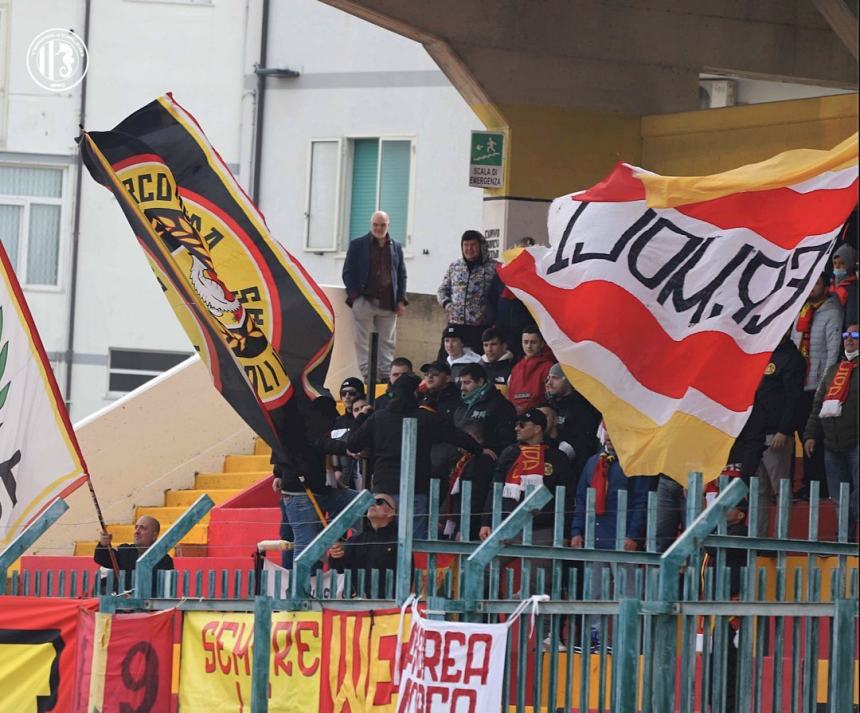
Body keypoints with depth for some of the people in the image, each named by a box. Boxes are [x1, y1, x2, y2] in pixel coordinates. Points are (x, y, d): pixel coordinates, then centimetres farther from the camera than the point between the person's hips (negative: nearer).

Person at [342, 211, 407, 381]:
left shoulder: (396, 247, 13)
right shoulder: (358, 245, 5)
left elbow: (402, 275, 15)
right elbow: (348, 272, 3)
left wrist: (401, 300, 5)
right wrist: (354, 296, -8)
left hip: (388, 304, 3)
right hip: (364, 301, -3)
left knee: (387, 342, 3)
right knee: (364, 342, -1)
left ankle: (385, 375, 6)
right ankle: (367, 375, 0)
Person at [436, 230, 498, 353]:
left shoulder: (493, 268, 0)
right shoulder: (454, 267, 14)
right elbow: (442, 290, 21)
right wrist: (446, 303, 1)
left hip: (482, 327, -4)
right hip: (456, 324, 4)